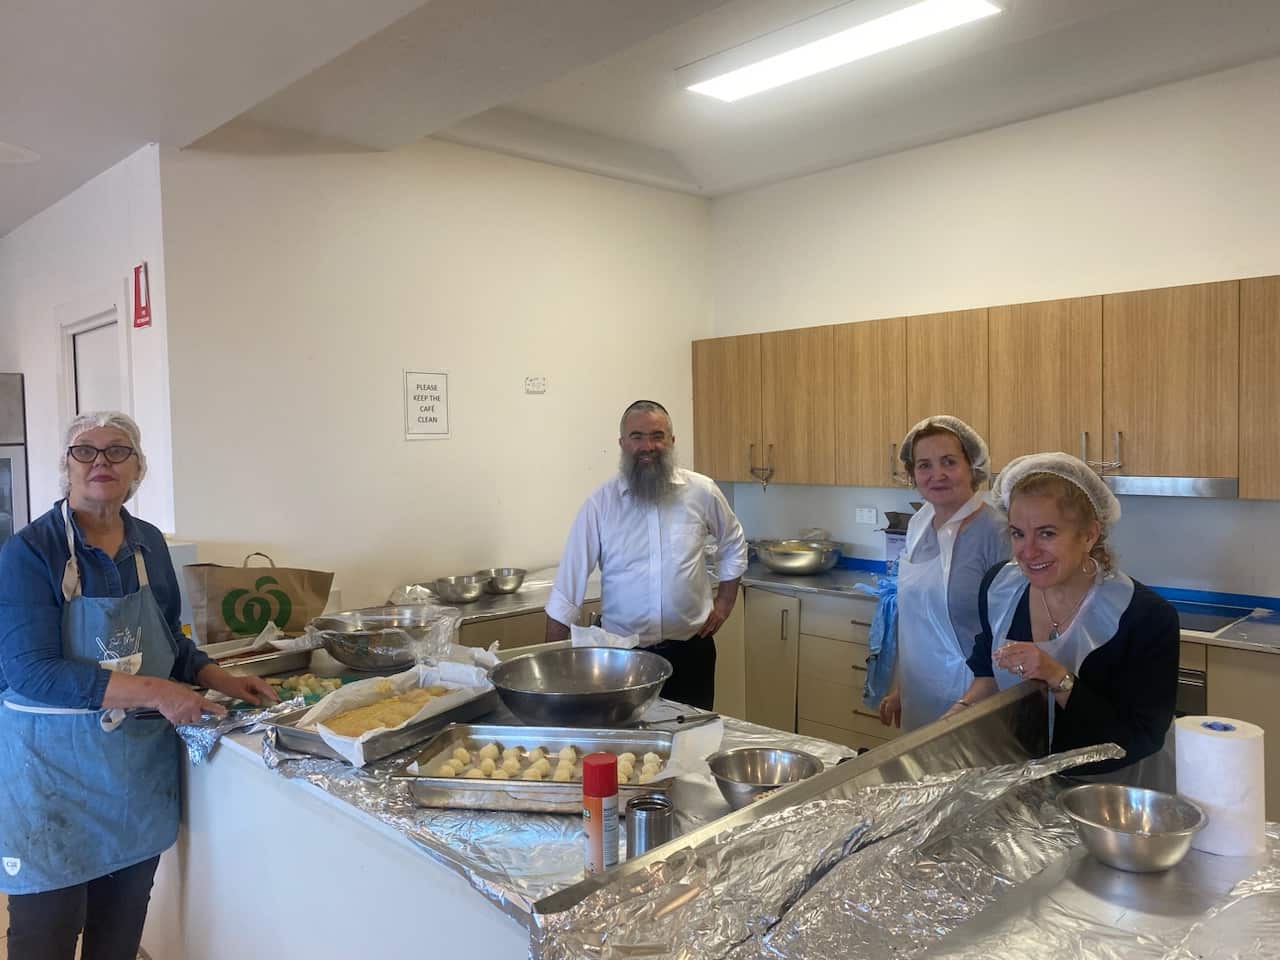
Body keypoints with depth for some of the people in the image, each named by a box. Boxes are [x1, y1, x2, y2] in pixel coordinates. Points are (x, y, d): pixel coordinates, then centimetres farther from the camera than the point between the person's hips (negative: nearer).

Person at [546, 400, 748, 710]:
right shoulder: (600, 504, -8)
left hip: (690, 648, 1)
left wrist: (724, 601, 9)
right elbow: (570, 583, -6)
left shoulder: (702, 492, -4)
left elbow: (733, 545, 15)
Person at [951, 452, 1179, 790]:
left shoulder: (1147, 616, -19)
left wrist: (1057, 678, -28)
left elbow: (1141, 739, -18)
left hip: (1117, 788, -2)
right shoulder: (998, 587, -6)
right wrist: (962, 709, -6)